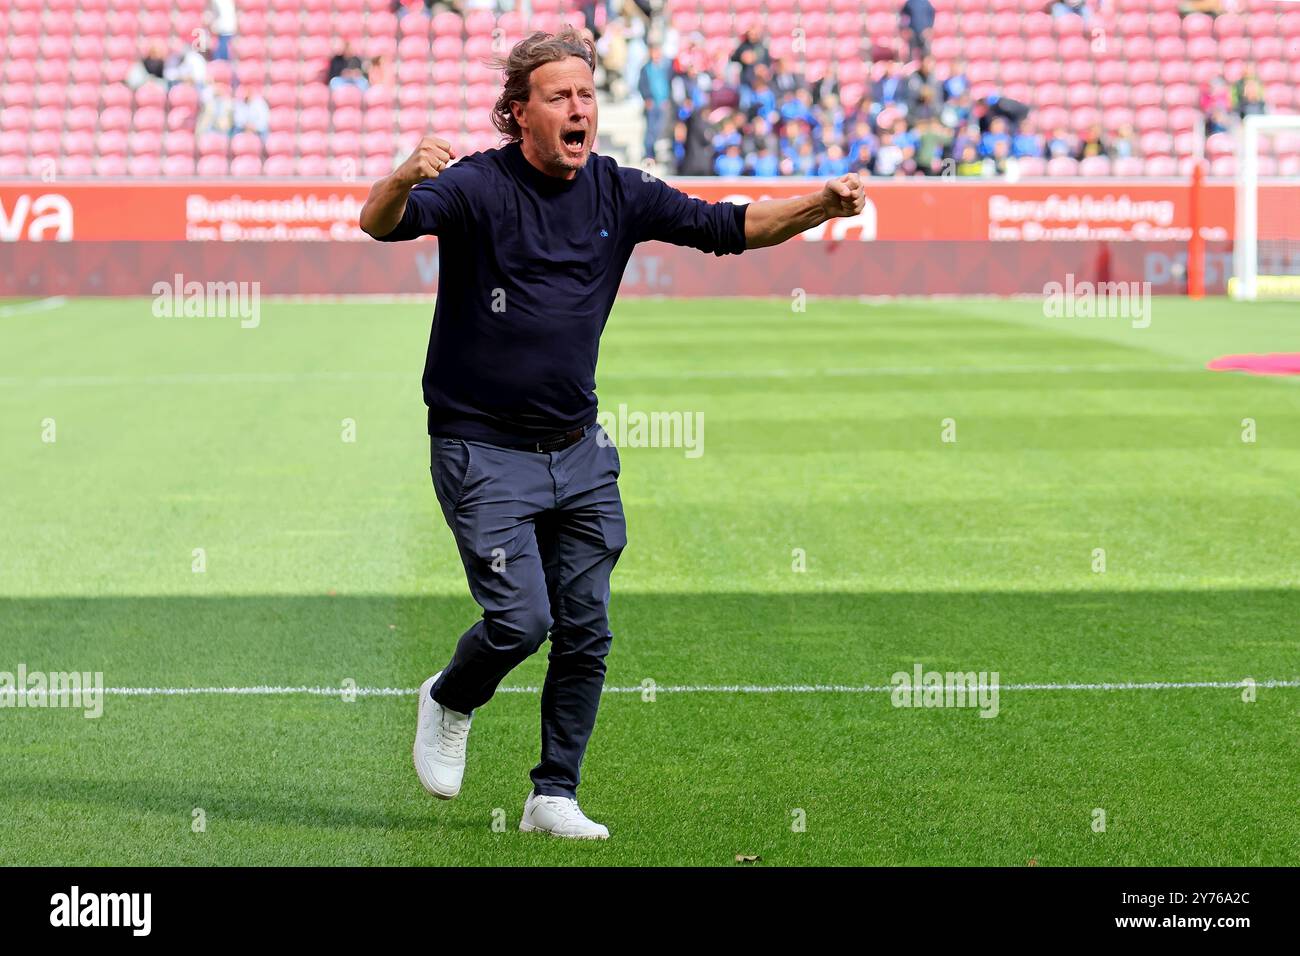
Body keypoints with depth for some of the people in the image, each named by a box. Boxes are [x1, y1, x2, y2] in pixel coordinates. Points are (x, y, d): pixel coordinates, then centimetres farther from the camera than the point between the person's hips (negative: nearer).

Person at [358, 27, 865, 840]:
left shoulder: (616, 193, 1)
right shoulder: (478, 187, -14)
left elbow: (727, 228, 3)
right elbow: (380, 224, -30)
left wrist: (819, 206, -14)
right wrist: (405, 179, -54)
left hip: (579, 452, 5)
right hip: (483, 450, -5)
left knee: (586, 634, 6)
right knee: (520, 620, -13)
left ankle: (554, 797, 18)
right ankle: (450, 702, 20)